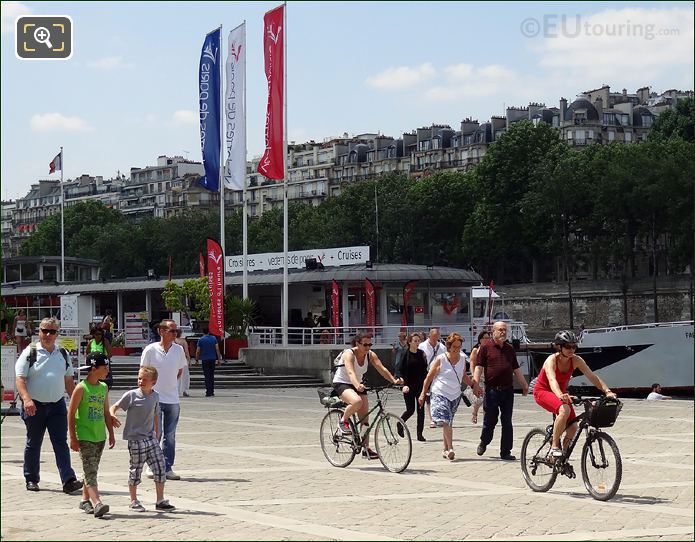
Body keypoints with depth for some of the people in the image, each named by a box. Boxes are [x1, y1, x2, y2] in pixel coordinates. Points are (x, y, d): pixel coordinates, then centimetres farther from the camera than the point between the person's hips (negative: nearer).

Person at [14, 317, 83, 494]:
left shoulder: (62, 354, 12)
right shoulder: (30, 353, -3)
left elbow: (68, 381, 20)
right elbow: (20, 379, -11)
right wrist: (26, 399, -26)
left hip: (57, 405, 3)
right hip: (35, 406, -3)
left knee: (61, 443, -5)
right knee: (33, 444, 8)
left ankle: (68, 480, -12)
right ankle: (31, 480, 21)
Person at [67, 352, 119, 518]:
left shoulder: (103, 388, 9)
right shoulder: (81, 388, -11)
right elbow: (71, 413, -9)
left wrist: (111, 434, 14)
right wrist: (73, 438, -11)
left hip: (100, 436, 6)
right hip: (84, 437, -6)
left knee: (92, 470, 12)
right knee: (90, 471, -12)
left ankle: (85, 499, 24)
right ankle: (97, 503, -22)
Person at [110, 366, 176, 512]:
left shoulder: (155, 396, 7)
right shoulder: (131, 395, -8)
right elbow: (114, 407, -5)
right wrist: (112, 416, -26)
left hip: (151, 438, 5)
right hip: (135, 439, -4)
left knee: (160, 467, 0)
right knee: (135, 470, 3)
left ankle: (160, 501, 10)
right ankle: (134, 501, 18)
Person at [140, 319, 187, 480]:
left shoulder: (178, 350, 4)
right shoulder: (150, 350, -7)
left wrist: (171, 384, 10)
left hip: (172, 399, 4)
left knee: (170, 436, 7)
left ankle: (168, 467, 12)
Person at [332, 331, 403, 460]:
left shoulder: (370, 355, -6)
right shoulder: (349, 354, -24)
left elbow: (382, 369, -16)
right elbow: (350, 372, -41)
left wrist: (394, 380, -32)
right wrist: (357, 385, -59)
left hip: (357, 385, 6)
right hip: (341, 383, -6)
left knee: (364, 417, 0)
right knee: (357, 401, -36)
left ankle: (366, 448, 8)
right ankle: (343, 421, -10)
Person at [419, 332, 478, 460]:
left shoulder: (462, 358, 7)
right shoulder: (440, 359, -7)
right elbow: (429, 377, -1)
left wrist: (473, 385, 14)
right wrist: (423, 393, 0)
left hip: (455, 395, 5)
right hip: (440, 394, -5)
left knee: (448, 422, 9)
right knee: (444, 421, -20)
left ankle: (446, 450, 19)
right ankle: (450, 448, -22)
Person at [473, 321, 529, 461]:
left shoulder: (510, 349, 15)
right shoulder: (486, 348, 0)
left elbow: (516, 369, 22)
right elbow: (479, 367, -5)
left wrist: (524, 385, 23)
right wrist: (475, 385, -15)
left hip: (508, 390, 4)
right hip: (492, 390, -4)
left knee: (507, 422, 2)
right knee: (490, 420, 5)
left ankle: (505, 452, 7)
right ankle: (483, 443, 31)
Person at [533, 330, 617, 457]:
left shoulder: (576, 360, -11)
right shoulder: (552, 360, -26)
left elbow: (592, 377, -15)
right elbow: (552, 380, -44)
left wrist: (607, 391, -30)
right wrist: (560, 395, -64)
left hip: (561, 393, 6)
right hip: (542, 392, -6)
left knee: (573, 427, -11)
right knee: (565, 410, -35)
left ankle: (563, 455, 12)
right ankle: (554, 446, -22)